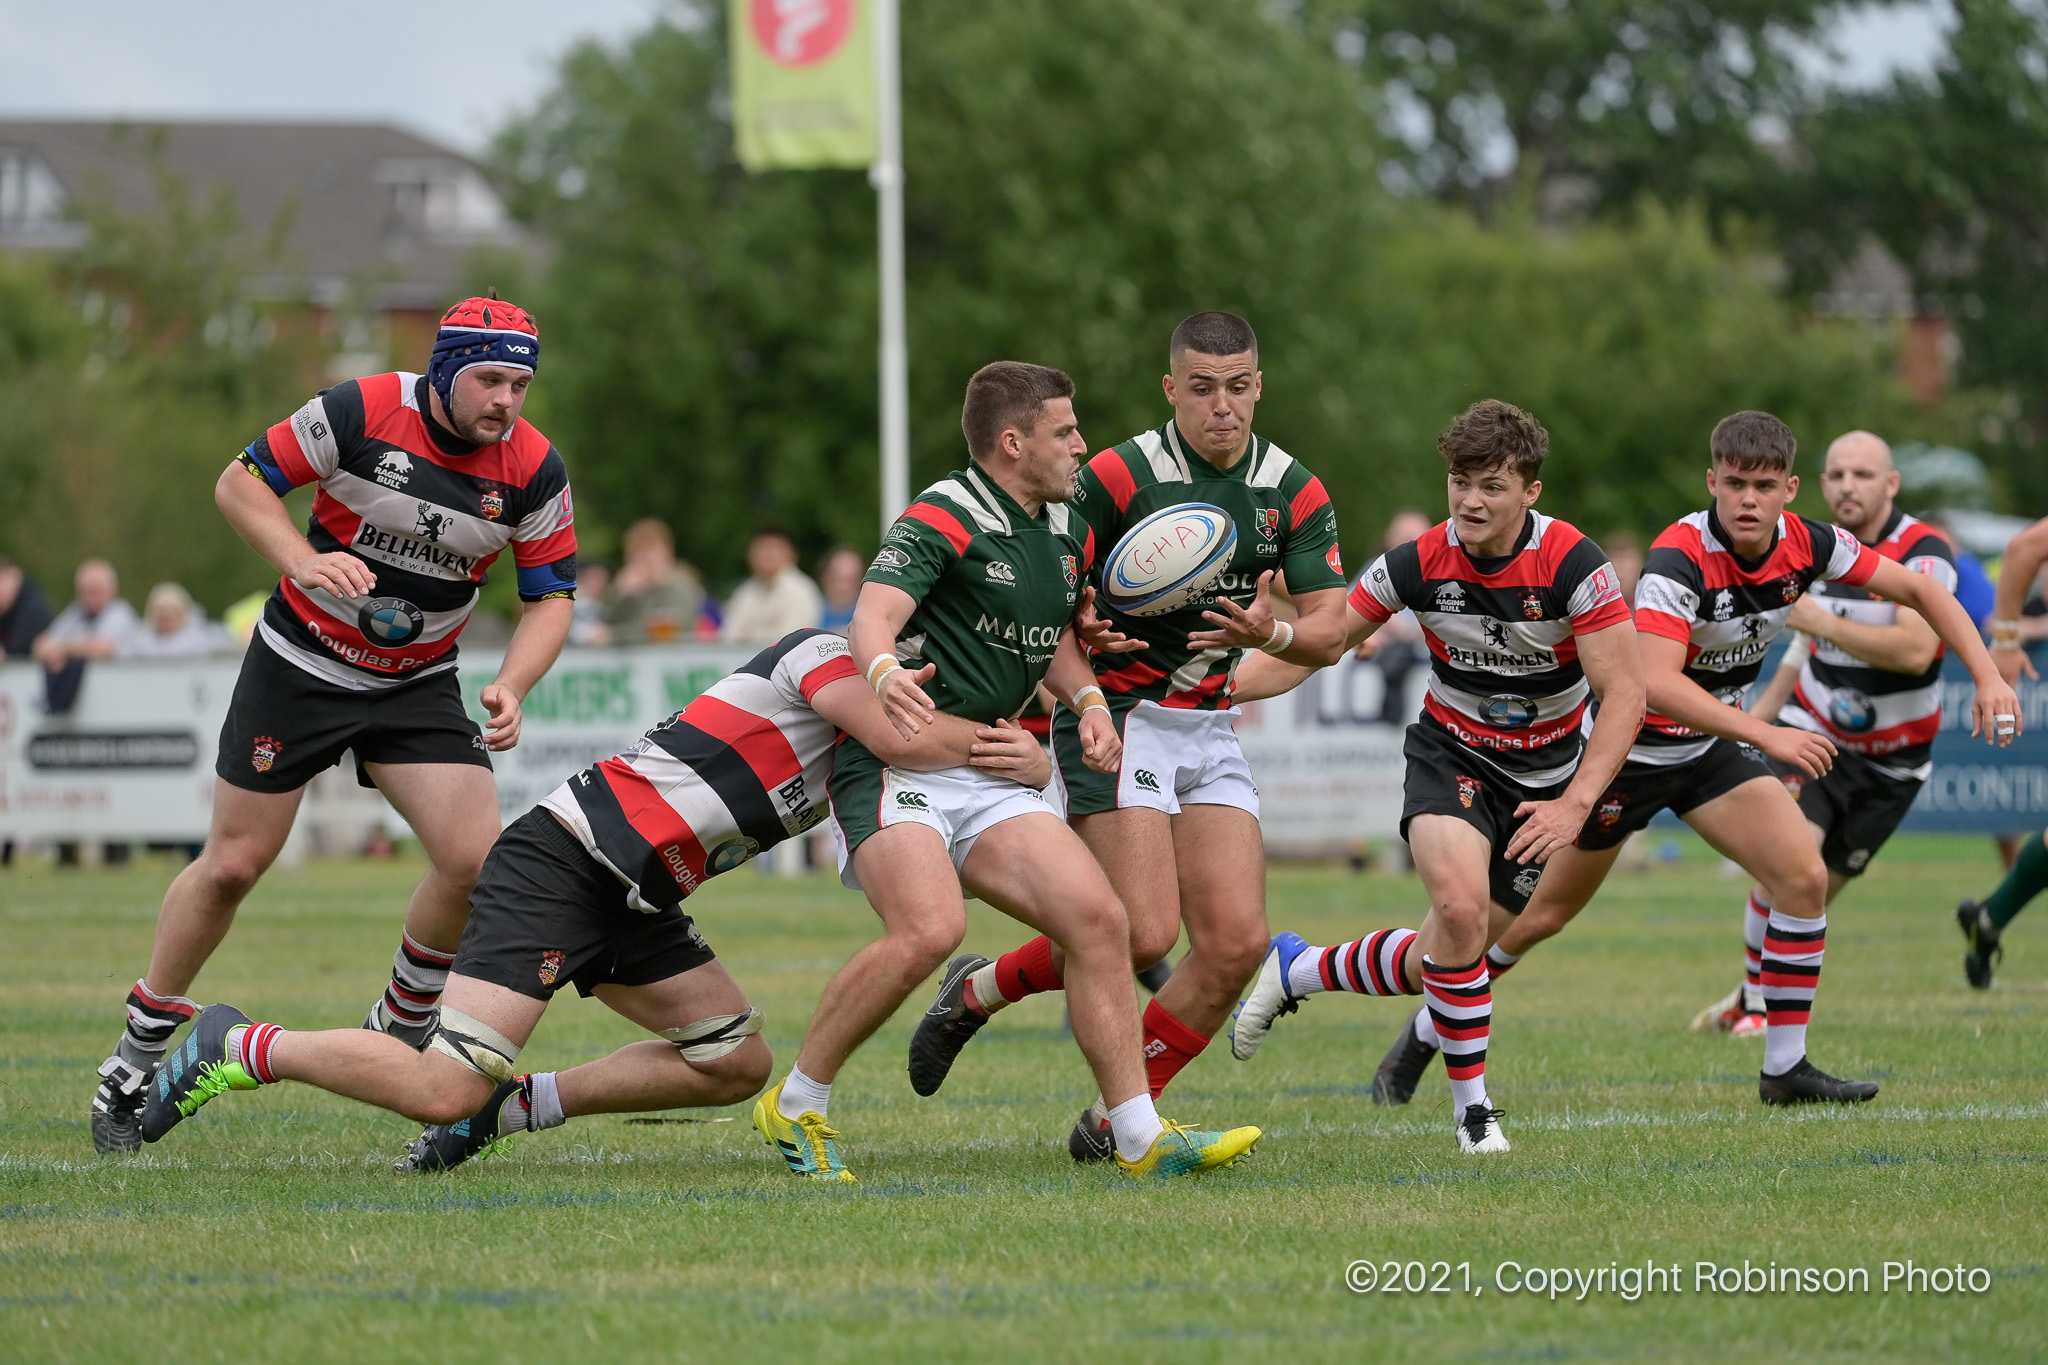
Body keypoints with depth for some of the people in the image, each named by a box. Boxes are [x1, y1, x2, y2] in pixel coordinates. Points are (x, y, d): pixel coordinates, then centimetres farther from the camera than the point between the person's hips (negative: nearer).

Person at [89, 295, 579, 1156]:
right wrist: (302, 560, -26)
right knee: (232, 865, 1)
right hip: (300, 665, -2)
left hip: (419, 686, 2)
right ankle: (137, 1056, 18)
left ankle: (401, 1030, 10)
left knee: (475, 858, -15)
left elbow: (551, 596, -3)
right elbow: (240, 483, -10)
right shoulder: (361, 413, -19)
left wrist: (509, 687, -21)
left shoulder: (533, 469, -12)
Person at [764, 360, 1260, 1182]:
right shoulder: (944, 519, -12)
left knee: (1098, 919, -7)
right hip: (897, 766, -8)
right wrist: (885, 672, -49)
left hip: (991, 775, 8)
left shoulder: (1067, 535, 14)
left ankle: (1140, 1138, -4)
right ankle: (795, 1107, -13)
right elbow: (874, 615, -26)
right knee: (930, 930, -29)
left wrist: (1086, 698, 6)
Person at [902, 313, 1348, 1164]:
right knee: (1144, 933, -18)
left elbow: (1329, 631, -1)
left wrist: (1271, 632, -22)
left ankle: (1116, 1118, 6)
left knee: (1237, 942, -8)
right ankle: (978, 991, 7)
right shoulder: (1120, 477, -13)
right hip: (1119, 718, -5)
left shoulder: (1295, 493, 1)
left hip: (1212, 732, 5)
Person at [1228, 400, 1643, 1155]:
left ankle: (1297, 969, 30)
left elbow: (1625, 690, -20)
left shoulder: (1573, 563, -21)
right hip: (1452, 754, 0)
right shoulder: (1417, 564, -15)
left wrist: (1576, 802, -30)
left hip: (1546, 772, 0)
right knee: (1461, 907, -29)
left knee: (1437, 965, 2)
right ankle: (1471, 1105, -13)